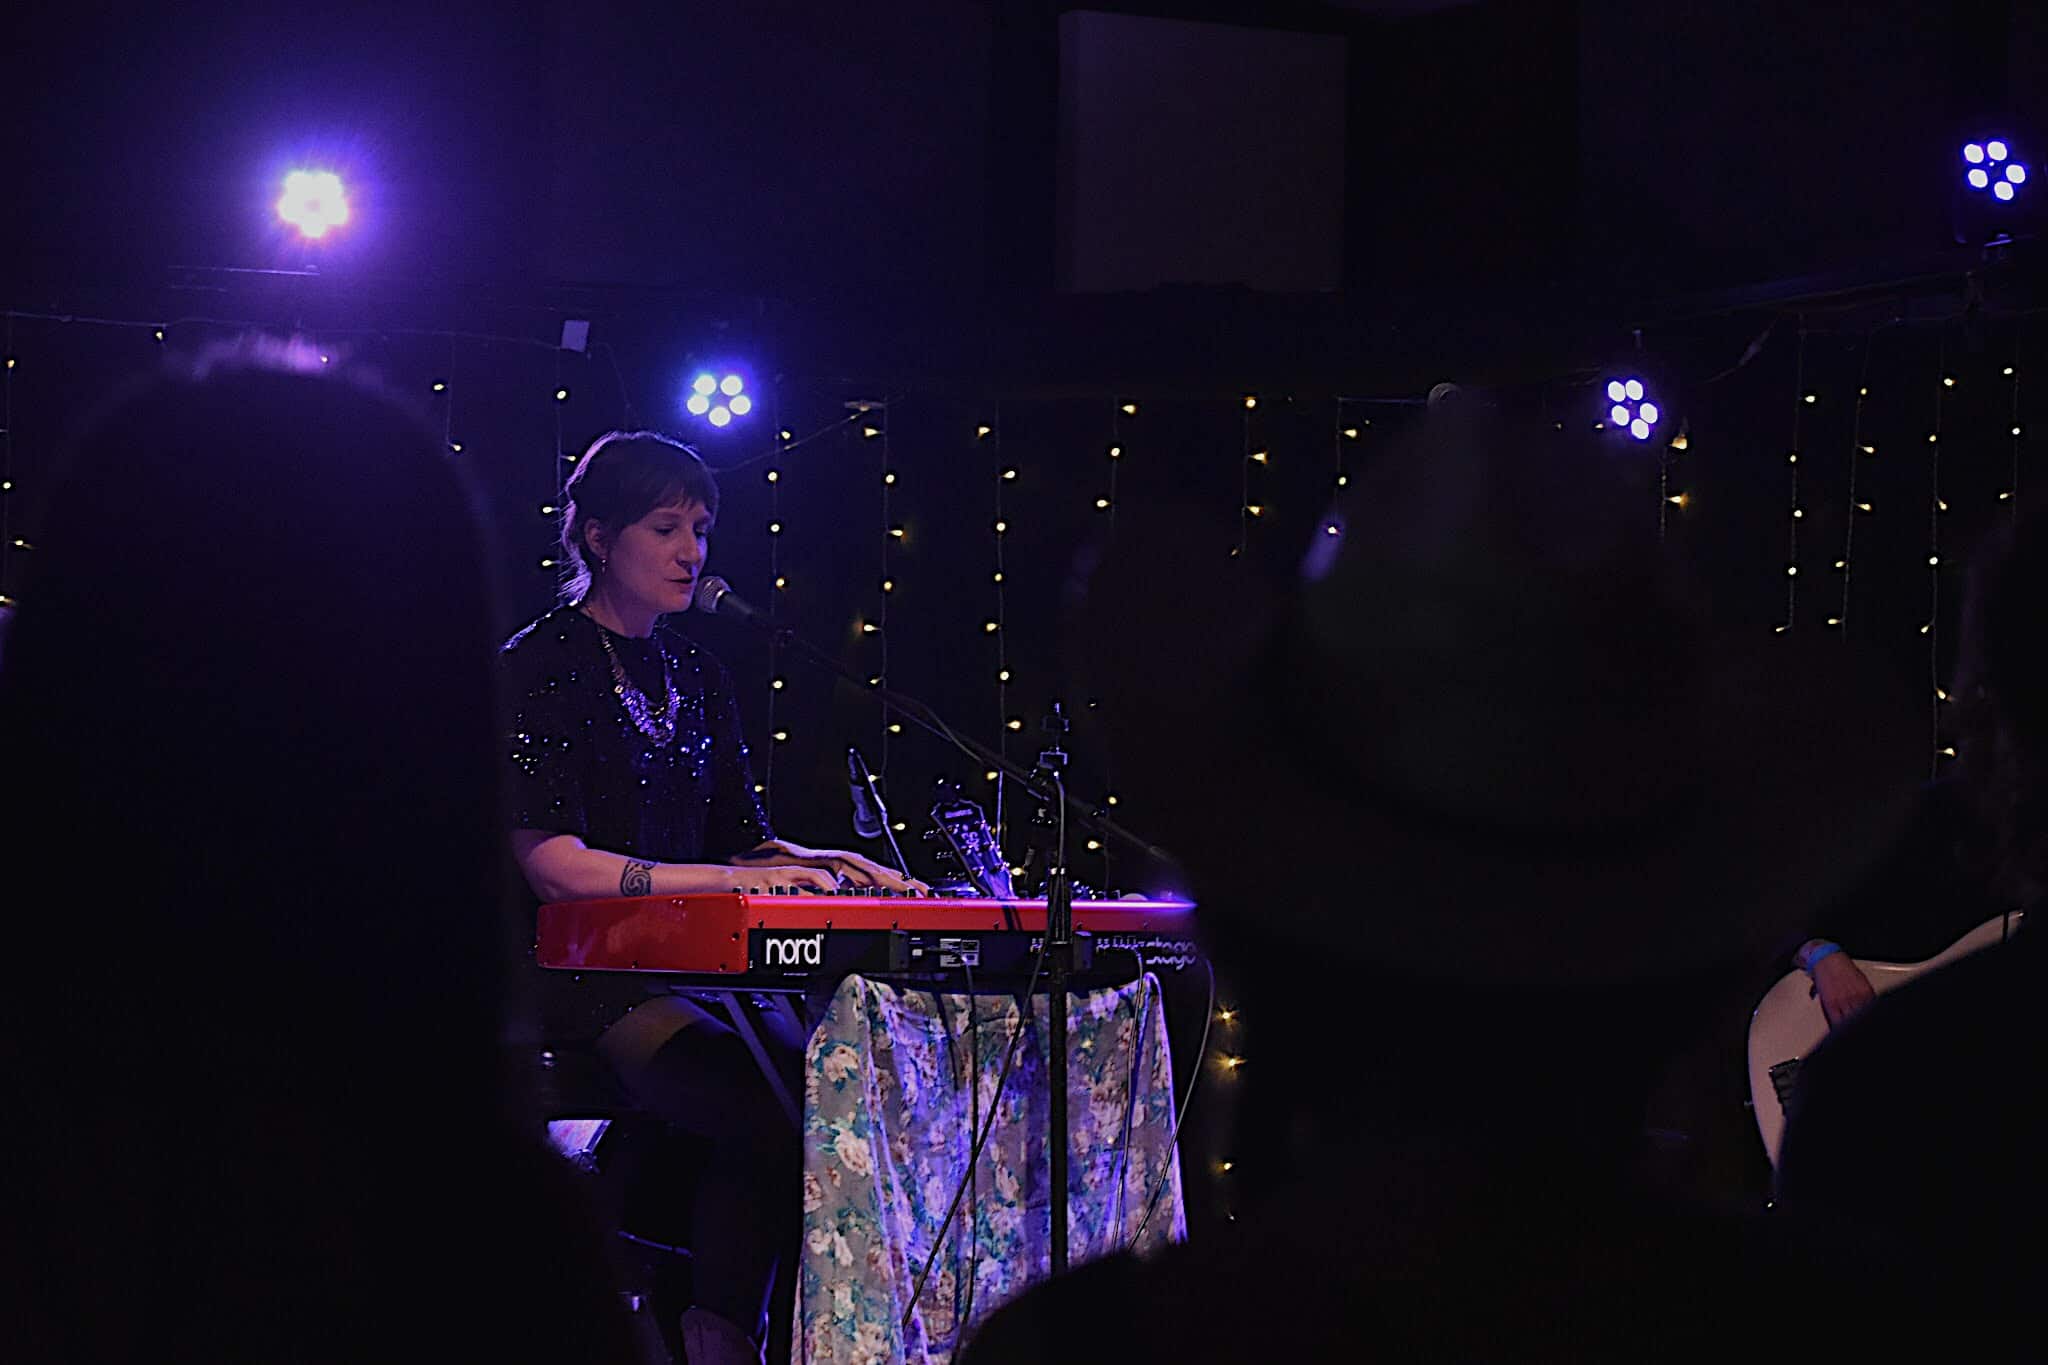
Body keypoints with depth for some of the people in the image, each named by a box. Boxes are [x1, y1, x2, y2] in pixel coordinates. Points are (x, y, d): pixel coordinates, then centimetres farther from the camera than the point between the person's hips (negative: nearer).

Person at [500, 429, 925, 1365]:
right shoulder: (539, 668, -3)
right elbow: (555, 866, -13)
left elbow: (740, 841, 20)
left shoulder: (697, 678, 18)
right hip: (575, 979, -6)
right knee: (777, 1104, -28)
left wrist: (821, 864, -2)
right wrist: (730, 879, -19)